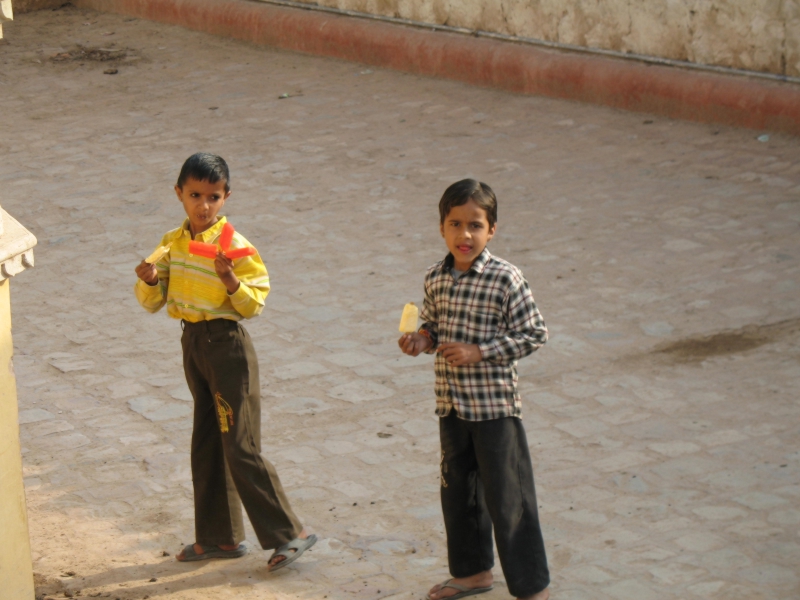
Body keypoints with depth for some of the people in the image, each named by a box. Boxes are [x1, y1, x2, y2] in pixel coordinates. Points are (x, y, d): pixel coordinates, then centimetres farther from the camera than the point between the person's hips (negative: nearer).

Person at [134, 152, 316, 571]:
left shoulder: (234, 246, -14)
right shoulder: (173, 243, 5)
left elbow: (255, 305, -14)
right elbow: (152, 302, 6)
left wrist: (231, 281, -32)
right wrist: (149, 281, -14)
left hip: (226, 344, -7)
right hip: (192, 342, 7)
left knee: (240, 447, -7)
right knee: (207, 445, 14)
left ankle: (289, 533, 1)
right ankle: (220, 537, 25)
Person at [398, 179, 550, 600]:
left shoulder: (505, 279, -16)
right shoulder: (436, 279, 3)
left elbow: (533, 335, -13)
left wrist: (478, 353, -20)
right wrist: (421, 339, -5)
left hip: (494, 406, -6)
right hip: (451, 405, 7)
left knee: (508, 500, -1)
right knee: (457, 491, 19)